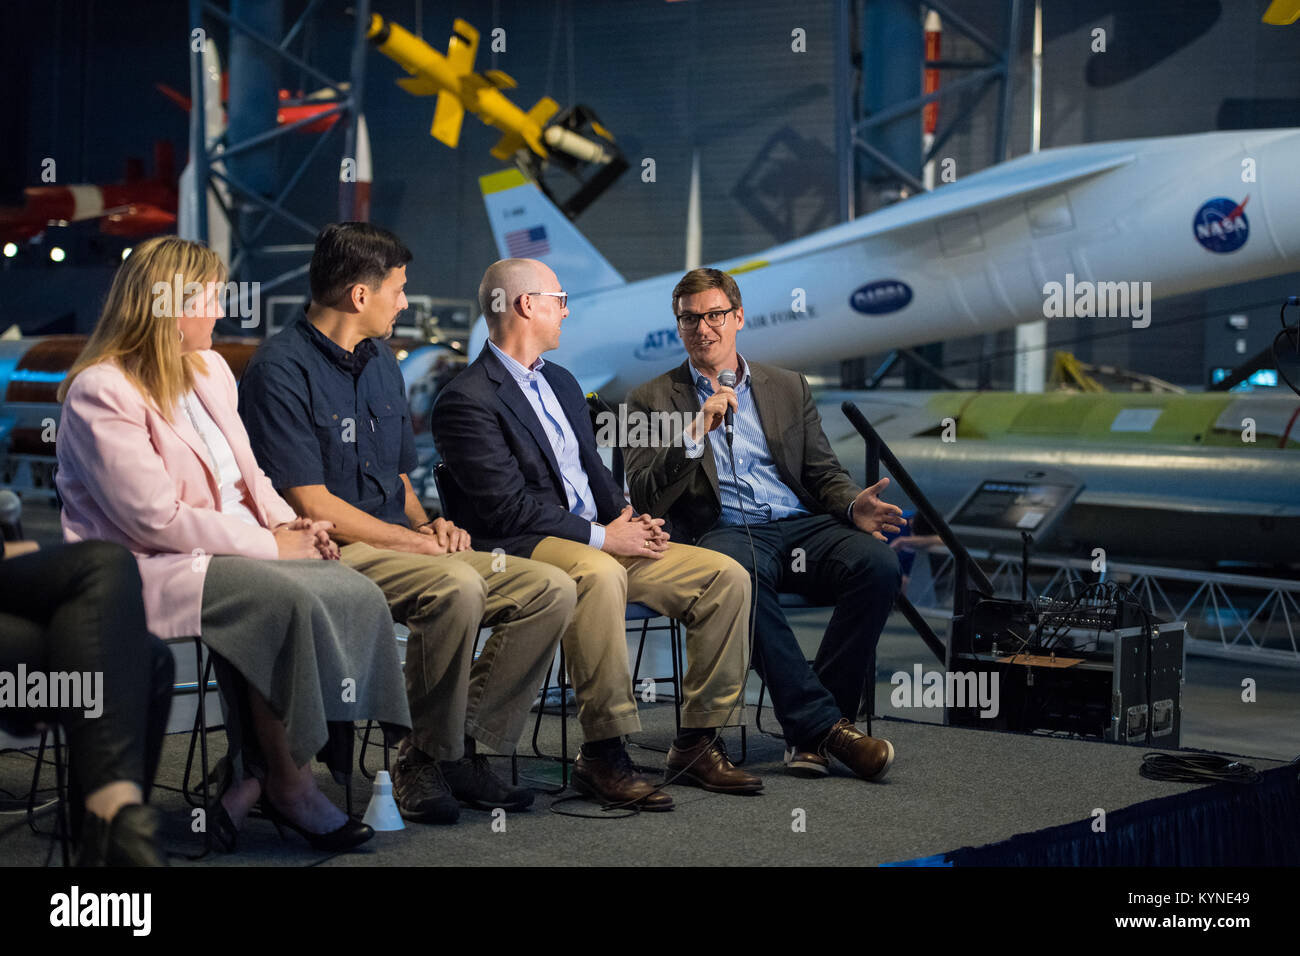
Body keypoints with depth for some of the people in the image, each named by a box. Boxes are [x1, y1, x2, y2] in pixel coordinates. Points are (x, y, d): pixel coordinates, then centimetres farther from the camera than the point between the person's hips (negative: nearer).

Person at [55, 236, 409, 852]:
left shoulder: (209, 369, 16)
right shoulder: (101, 391, -11)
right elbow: (155, 519, -18)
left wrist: (289, 524, -1)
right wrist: (268, 543, -16)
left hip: (227, 550, 8)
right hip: (144, 569, -8)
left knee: (357, 593, -18)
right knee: (287, 599, -33)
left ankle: (255, 779, -15)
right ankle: (289, 785, -17)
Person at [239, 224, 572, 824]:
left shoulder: (381, 363, 18)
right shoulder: (281, 371, -10)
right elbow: (314, 506, -15)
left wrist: (429, 524, 4)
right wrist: (417, 541, -12)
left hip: (399, 546, 9)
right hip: (330, 553, -8)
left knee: (550, 589, -9)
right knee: (456, 587, -35)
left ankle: (460, 745, -6)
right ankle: (426, 757, -16)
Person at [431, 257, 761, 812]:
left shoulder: (560, 382, 22)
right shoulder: (467, 400, -8)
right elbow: (508, 508, -16)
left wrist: (629, 517, 2)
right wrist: (601, 536, -17)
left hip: (604, 542, 9)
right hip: (527, 550, -9)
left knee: (727, 577, -7)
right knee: (600, 575, -41)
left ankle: (697, 742, -2)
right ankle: (603, 755, -32)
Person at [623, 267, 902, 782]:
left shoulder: (788, 387, 21)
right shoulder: (652, 401, 12)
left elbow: (824, 473, 18)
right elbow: (645, 497, 0)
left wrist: (854, 506, -5)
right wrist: (695, 434, -13)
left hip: (802, 525, 3)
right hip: (724, 533, -3)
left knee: (877, 562, -27)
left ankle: (810, 729, -20)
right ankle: (824, 724, -33)